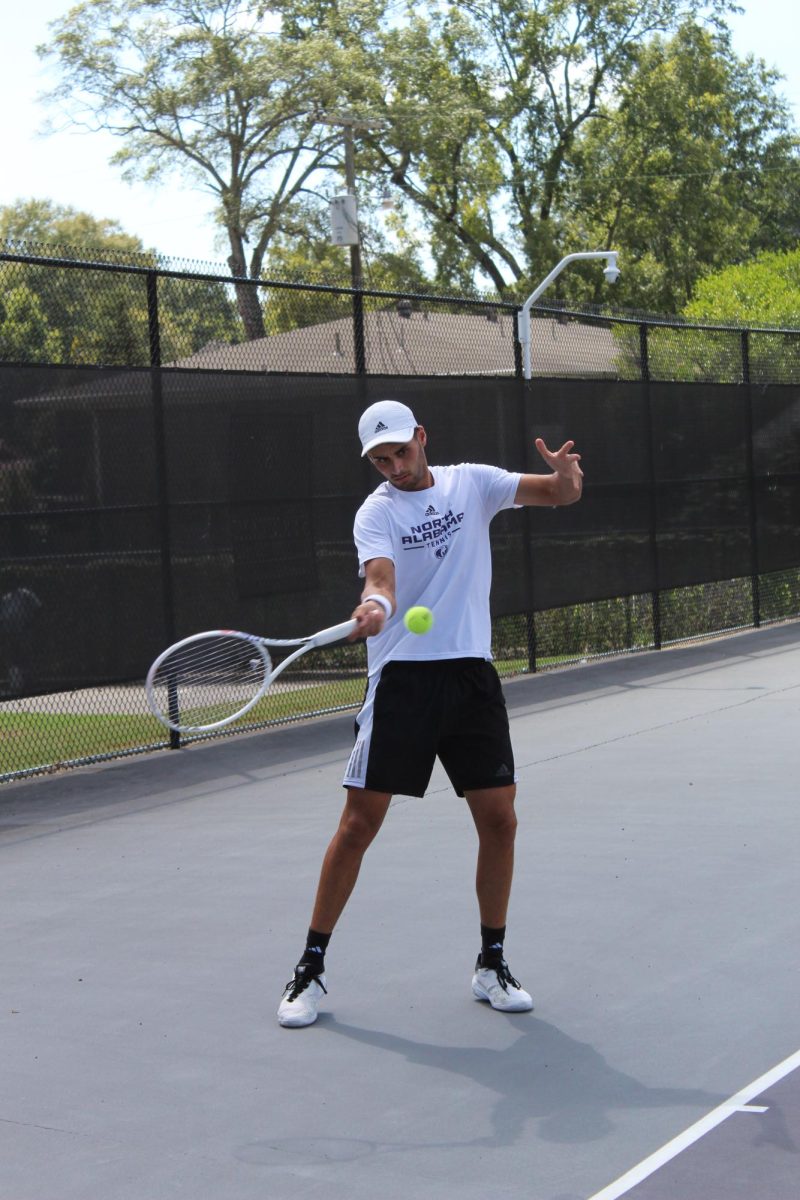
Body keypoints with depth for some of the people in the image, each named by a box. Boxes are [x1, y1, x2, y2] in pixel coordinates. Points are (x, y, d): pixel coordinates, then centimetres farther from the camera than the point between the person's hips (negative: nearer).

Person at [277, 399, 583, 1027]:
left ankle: (492, 965, 17)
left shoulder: (472, 482, 7)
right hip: (402, 677, -3)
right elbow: (381, 576, -22)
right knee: (359, 823, -4)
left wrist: (565, 470, -22)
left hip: (473, 675, 3)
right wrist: (375, 606, -46)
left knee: (499, 820, 1)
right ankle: (311, 968, 6)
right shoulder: (376, 512, -3)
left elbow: (563, 494, 2)